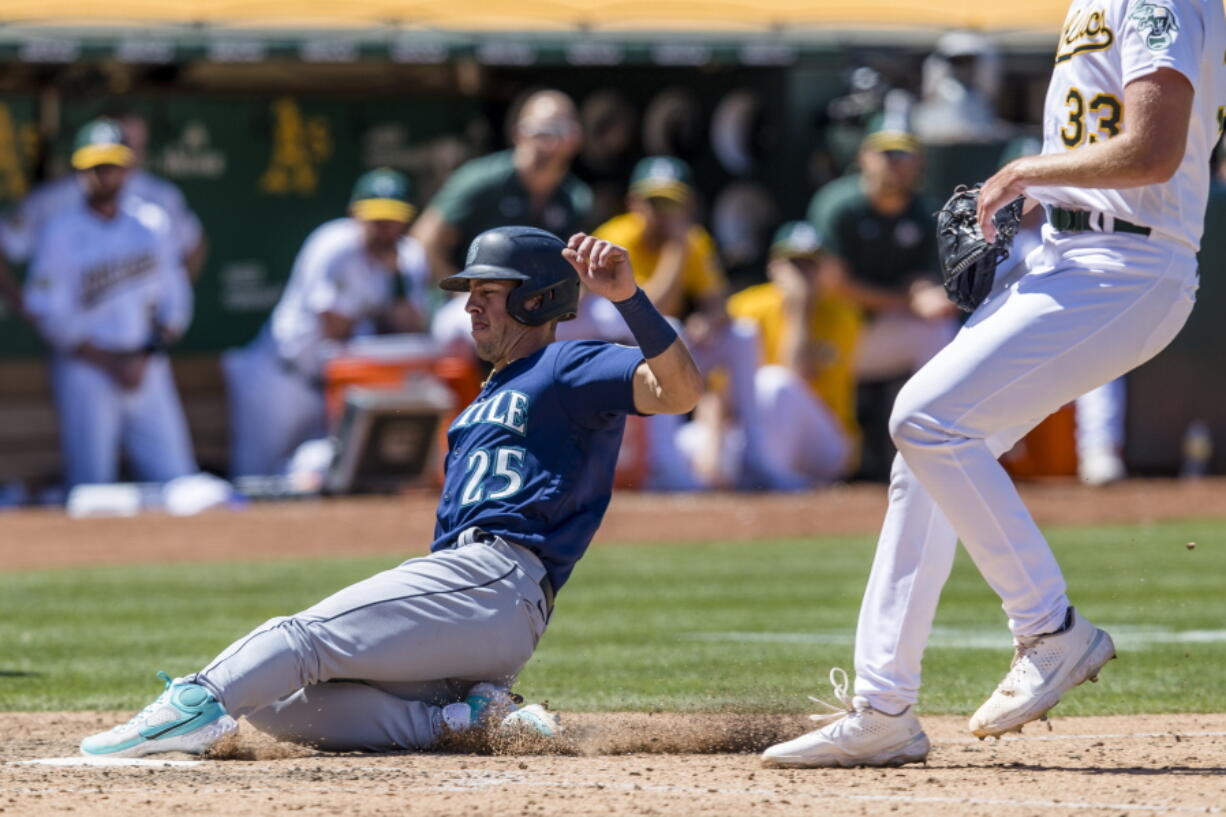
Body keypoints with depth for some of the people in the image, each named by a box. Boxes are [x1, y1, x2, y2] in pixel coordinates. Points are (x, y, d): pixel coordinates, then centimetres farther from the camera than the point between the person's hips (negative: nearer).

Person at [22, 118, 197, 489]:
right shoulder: (59, 231, -4)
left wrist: (146, 356, -5)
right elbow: (49, 315, -8)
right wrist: (110, 363, -13)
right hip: (86, 372, -4)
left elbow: (174, 299, 12)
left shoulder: (151, 224, 8)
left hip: (149, 371, 4)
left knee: (176, 482, -1)